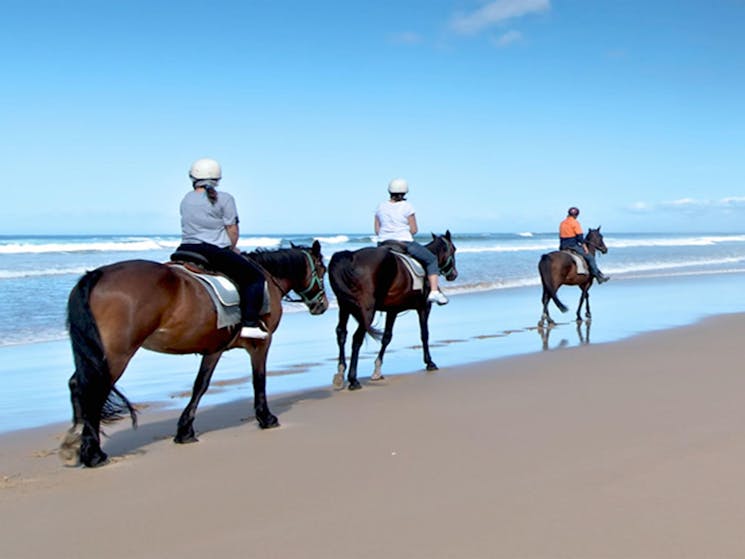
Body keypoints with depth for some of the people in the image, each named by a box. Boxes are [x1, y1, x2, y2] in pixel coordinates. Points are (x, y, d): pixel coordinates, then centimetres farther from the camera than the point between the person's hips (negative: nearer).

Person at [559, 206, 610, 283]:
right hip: (573, 245, -7)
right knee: (590, 257, 0)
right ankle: (599, 276, 0)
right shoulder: (575, 223, -10)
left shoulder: (562, 223, 11)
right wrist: (585, 247, -6)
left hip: (563, 247, 7)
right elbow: (580, 237, -12)